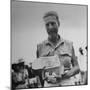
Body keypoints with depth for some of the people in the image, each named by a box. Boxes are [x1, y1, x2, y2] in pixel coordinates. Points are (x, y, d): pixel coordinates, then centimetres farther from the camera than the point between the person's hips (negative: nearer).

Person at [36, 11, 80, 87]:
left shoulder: (69, 44, 9)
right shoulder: (40, 47, 8)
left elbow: (77, 67, 13)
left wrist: (70, 73, -7)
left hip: (67, 83, 0)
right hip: (49, 85, 0)